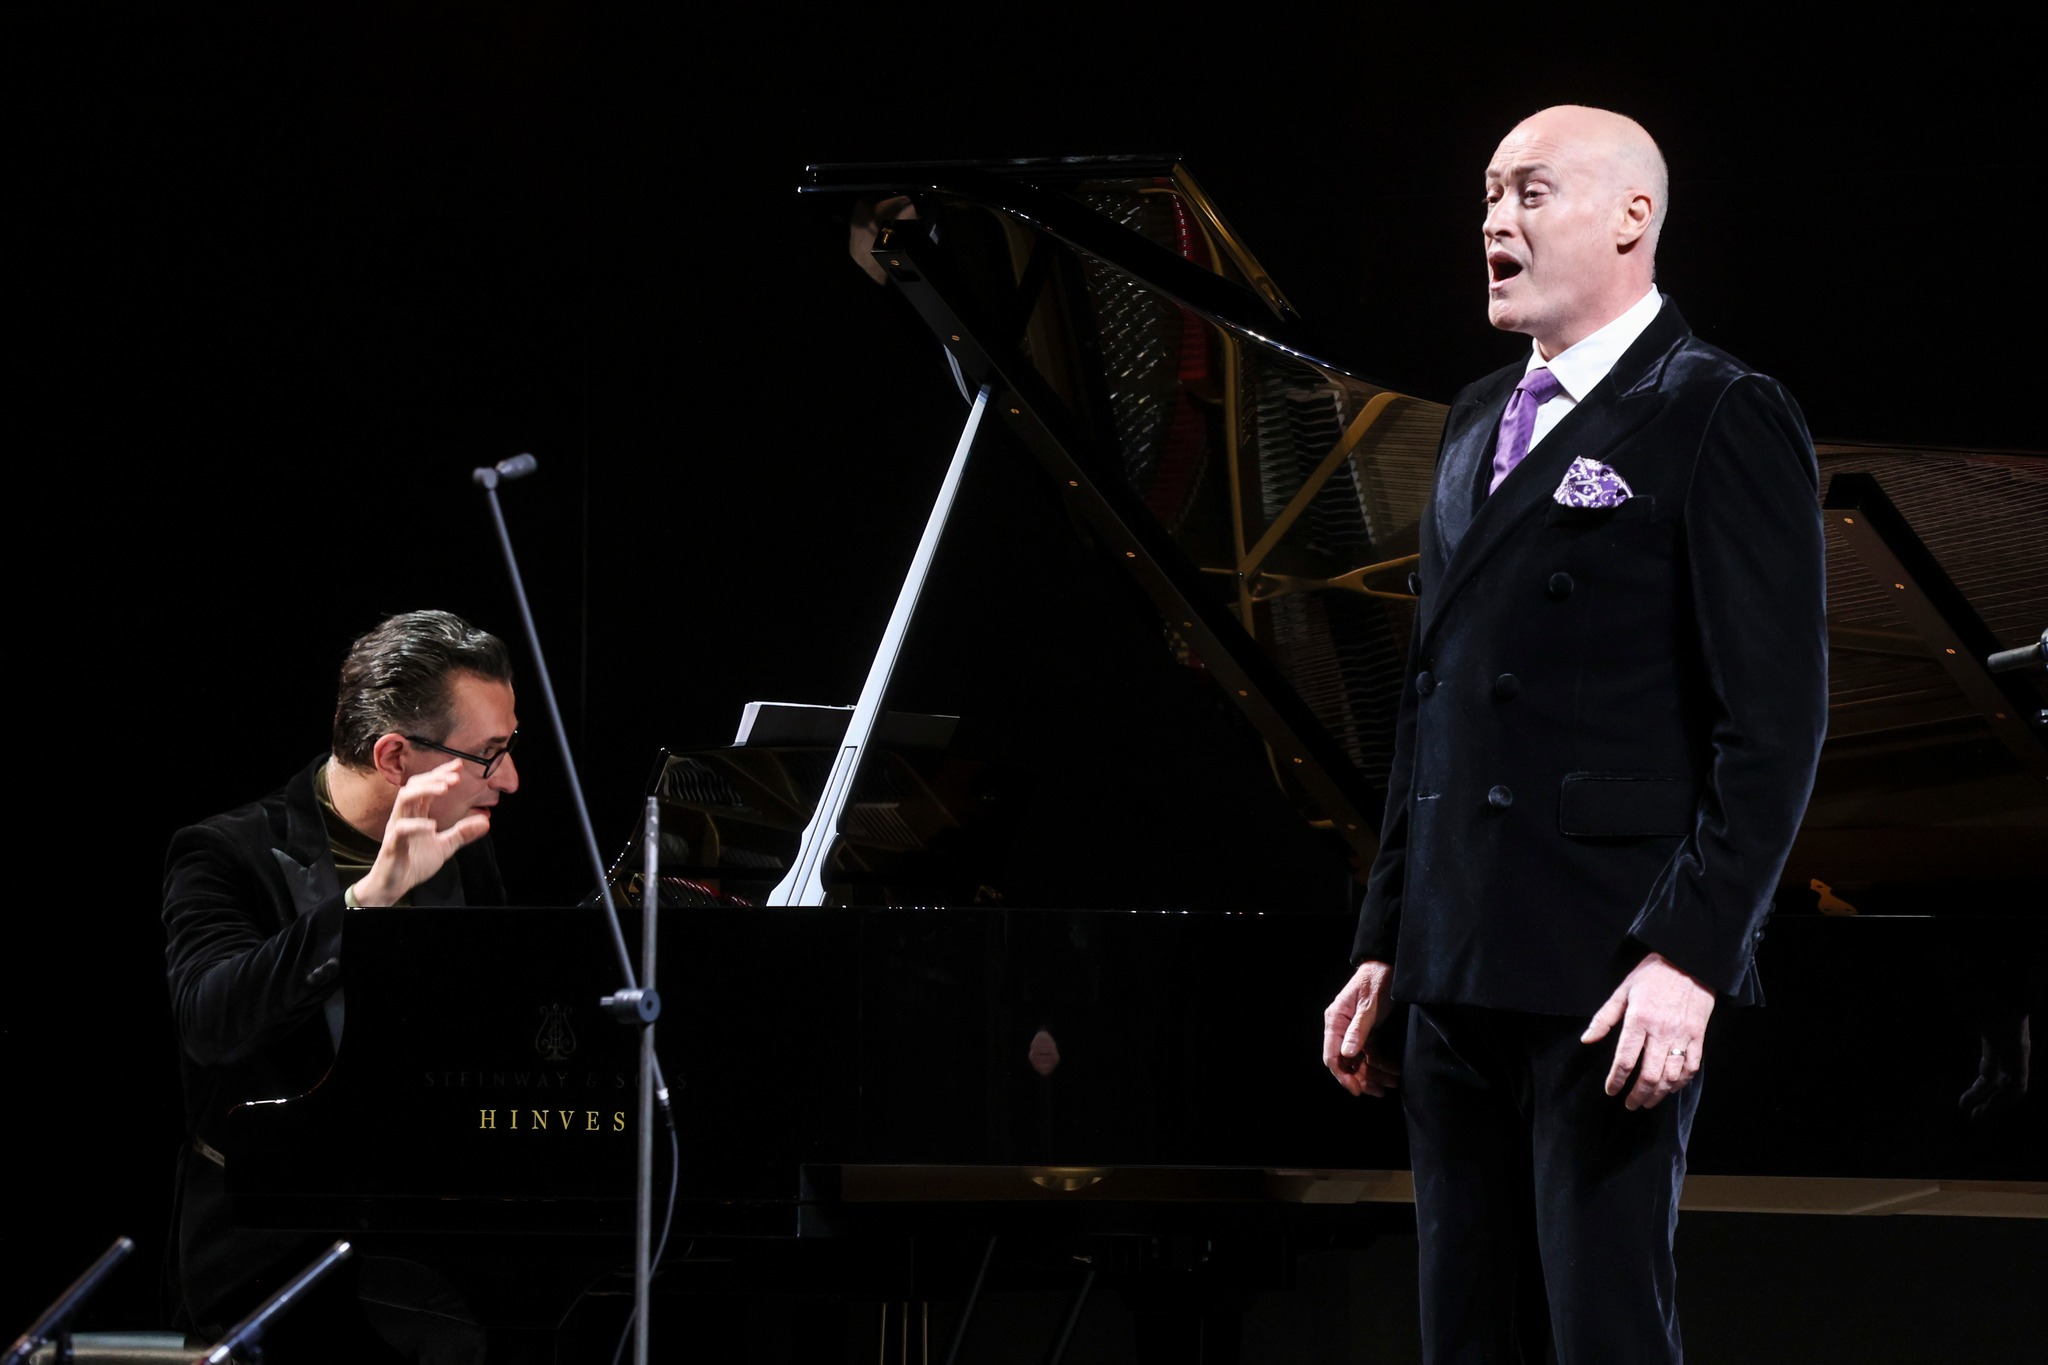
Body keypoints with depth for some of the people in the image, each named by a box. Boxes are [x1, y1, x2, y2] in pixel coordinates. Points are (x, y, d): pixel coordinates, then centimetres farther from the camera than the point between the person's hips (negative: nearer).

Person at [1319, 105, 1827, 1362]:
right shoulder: (1480, 423, 19)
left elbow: (1775, 723, -12)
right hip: (1456, 972, 8)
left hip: (1612, 975, -8)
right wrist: (1386, 945, 17)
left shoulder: (1722, 420, -6)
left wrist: (1690, 956, -20)